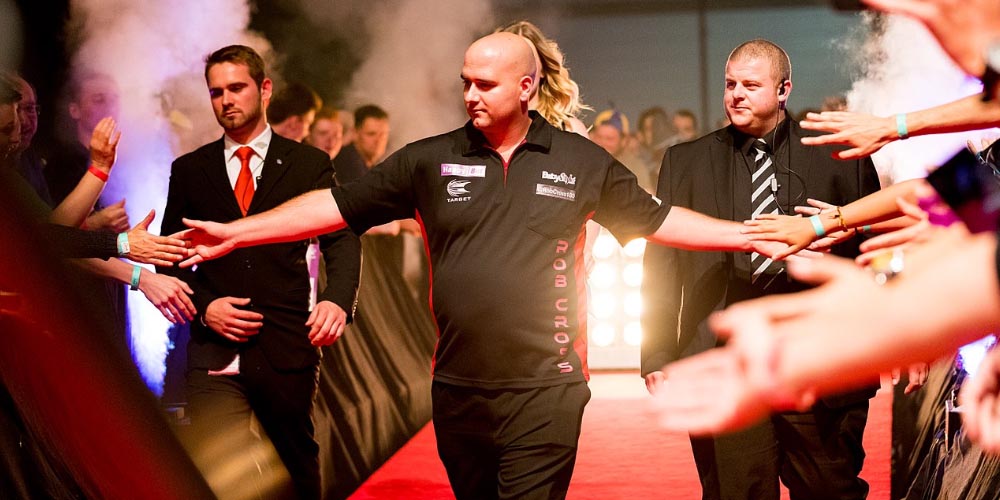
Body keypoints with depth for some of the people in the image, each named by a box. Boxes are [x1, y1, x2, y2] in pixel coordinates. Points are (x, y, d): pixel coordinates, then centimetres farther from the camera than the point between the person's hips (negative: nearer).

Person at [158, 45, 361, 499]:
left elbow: (341, 240, -2)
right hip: (214, 354, 1)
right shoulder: (189, 170, 9)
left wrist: (338, 301, -21)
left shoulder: (309, 164, 4)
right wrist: (203, 306, -7)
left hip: (287, 348, 0)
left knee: (299, 462, 13)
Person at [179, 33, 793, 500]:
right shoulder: (431, 160, 3)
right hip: (458, 390, 2)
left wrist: (753, 236, 5)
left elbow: (657, 220, 10)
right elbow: (338, 205, 3)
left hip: (545, 390, -2)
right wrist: (234, 233, -2)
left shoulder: (582, 162, 3)